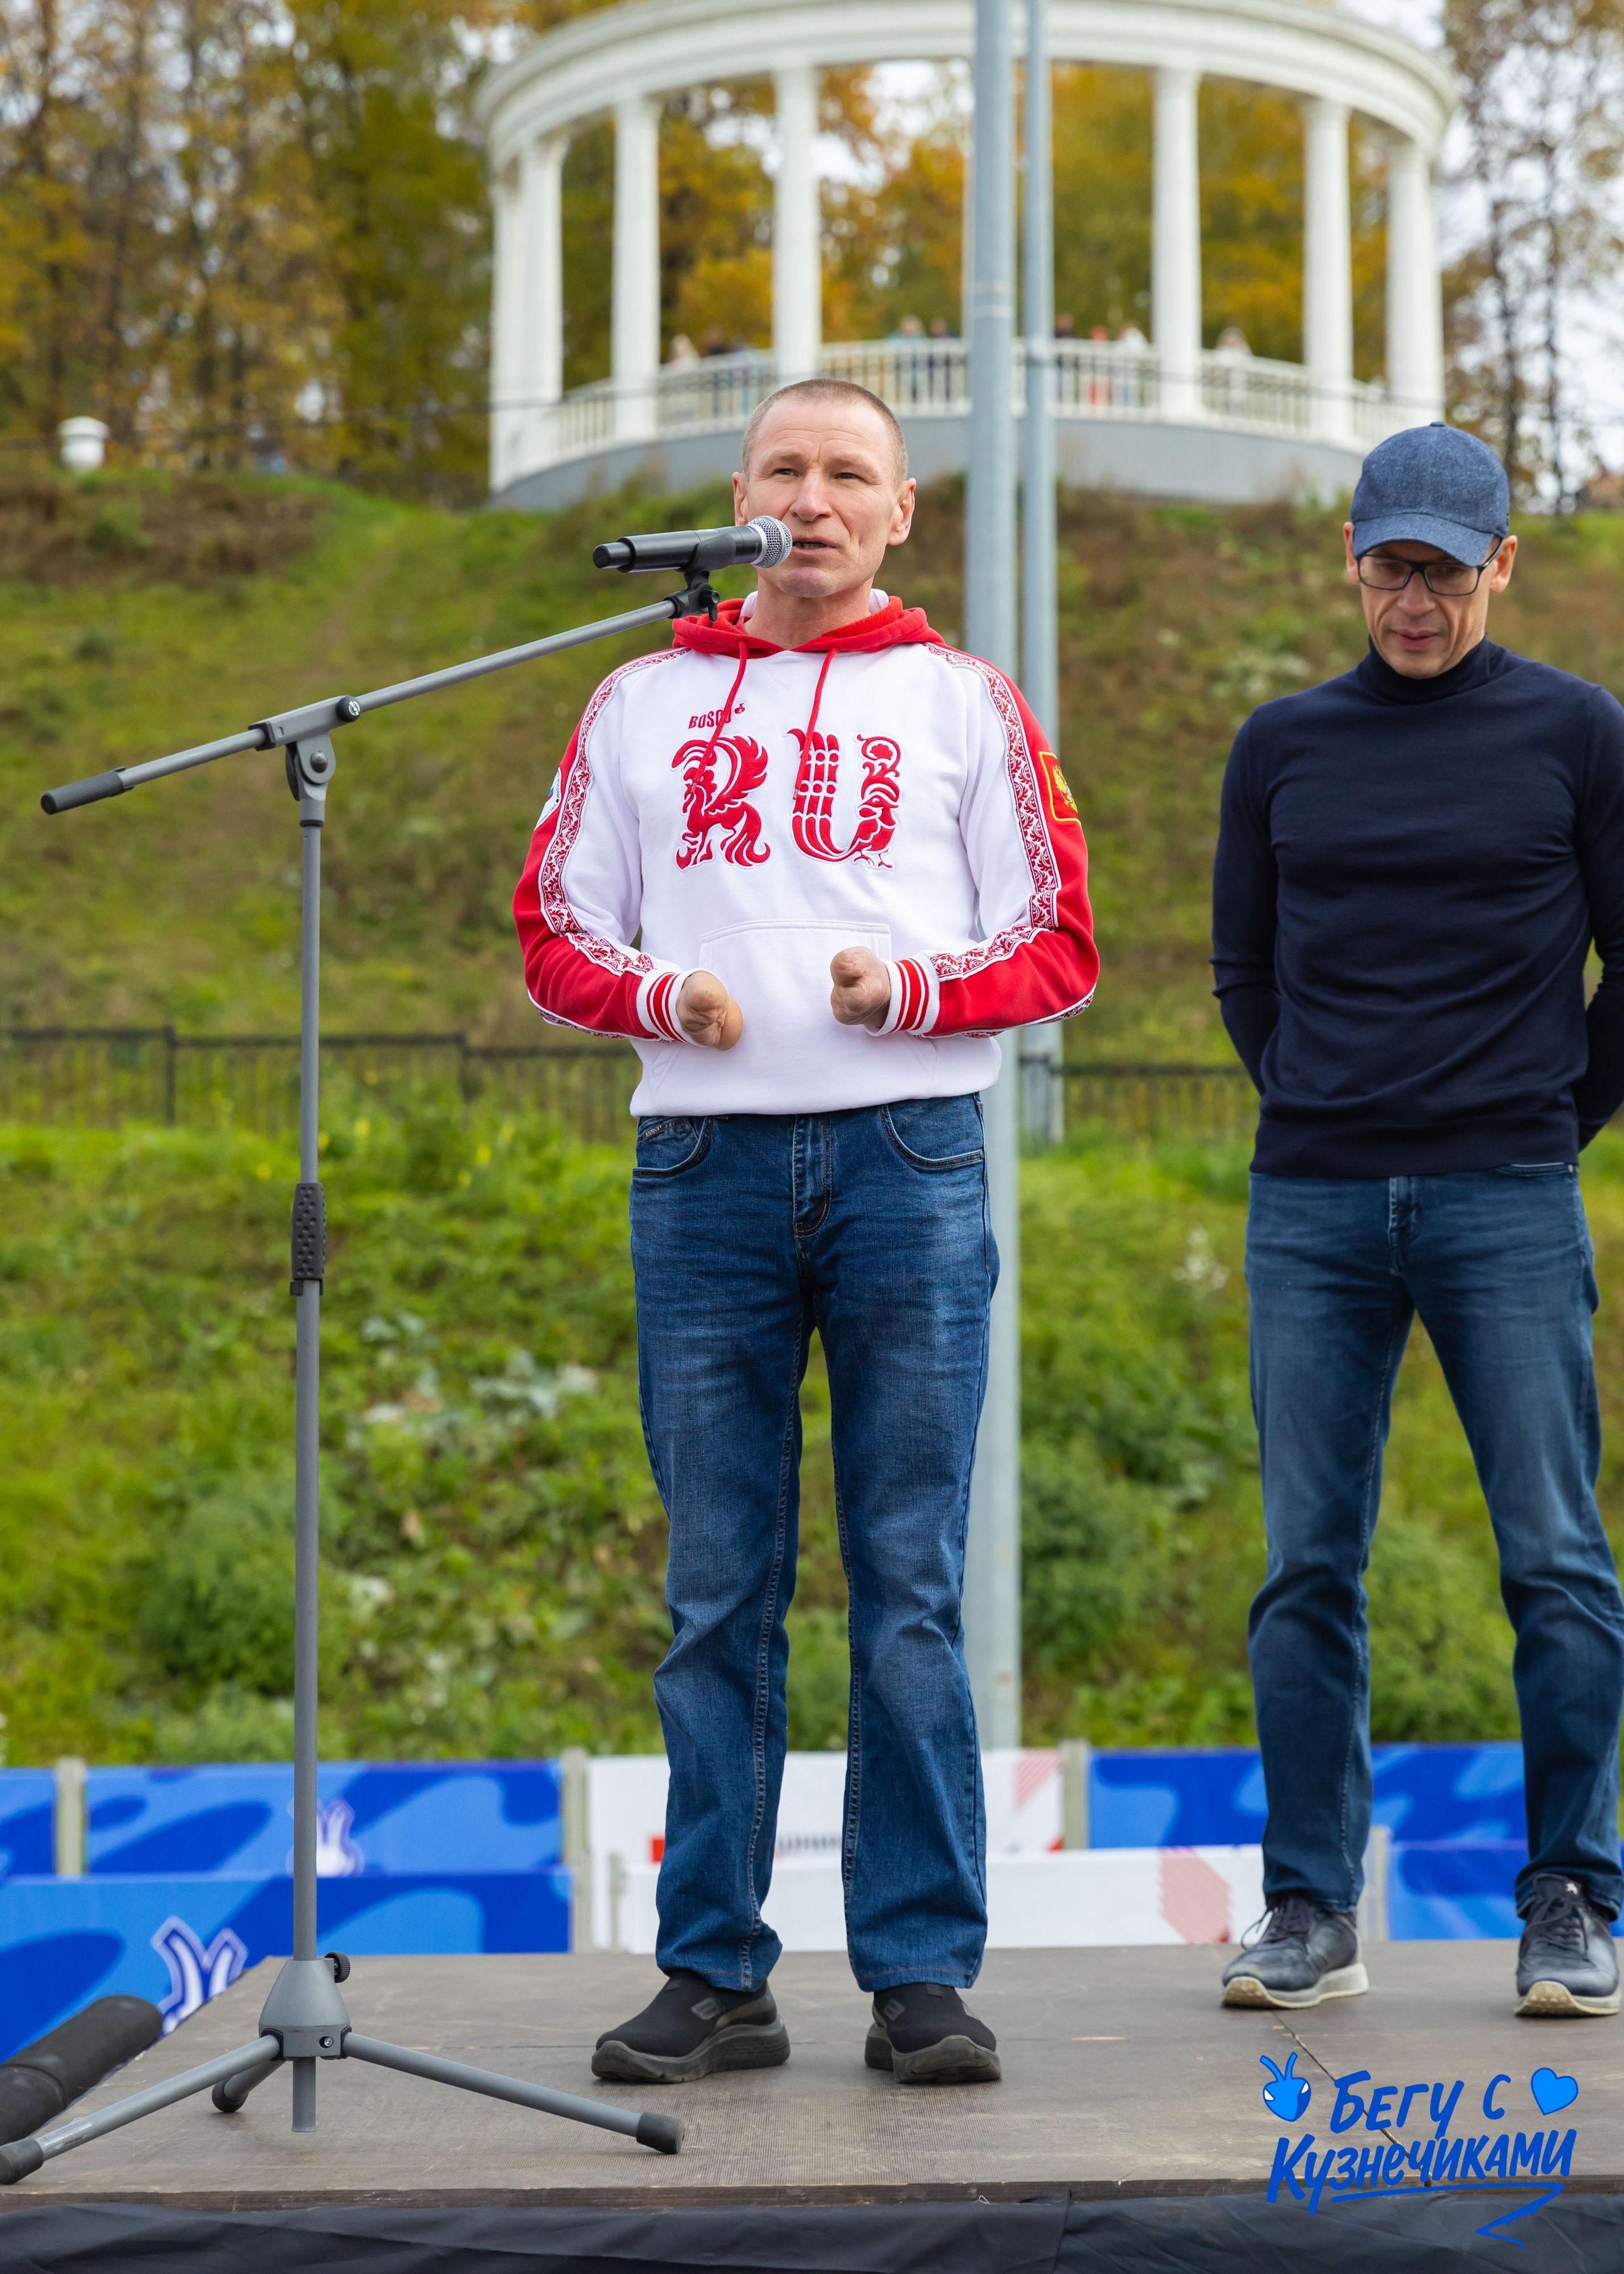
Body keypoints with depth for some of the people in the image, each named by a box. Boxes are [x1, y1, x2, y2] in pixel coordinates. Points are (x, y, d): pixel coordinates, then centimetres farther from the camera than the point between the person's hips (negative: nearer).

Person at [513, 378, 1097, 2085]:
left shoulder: (960, 702, 11)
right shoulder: (643, 704, 15)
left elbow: (1059, 948, 8)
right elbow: (556, 934, 14)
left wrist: (917, 985, -11)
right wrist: (660, 996, -6)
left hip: (909, 1158, -1)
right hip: (703, 1168, 1)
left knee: (909, 1590, -1)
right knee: (716, 1593, 2)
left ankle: (923, 1973, 3)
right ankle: (714, 1974, 8)